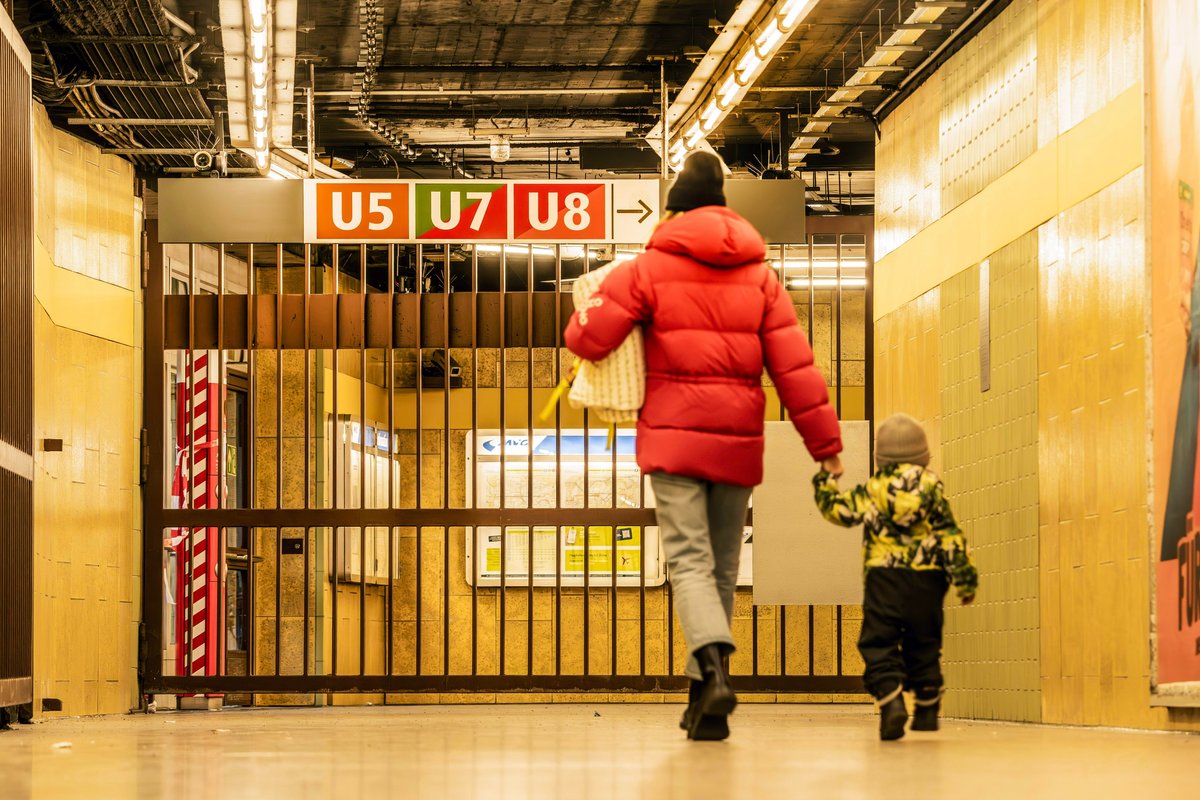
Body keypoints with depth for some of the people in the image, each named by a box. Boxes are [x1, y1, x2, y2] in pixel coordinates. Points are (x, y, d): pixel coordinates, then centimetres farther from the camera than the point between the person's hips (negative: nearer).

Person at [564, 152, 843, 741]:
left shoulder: (649, 268, 0)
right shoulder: (760, 276, 9)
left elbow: (588, 338, -4)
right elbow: (794, 366, 3)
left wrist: (584, 317, 20)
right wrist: (825, 443, 4)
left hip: (674, 436, -3)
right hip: (738, 442, 3)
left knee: (690, 561, -8)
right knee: (723, 569, 11)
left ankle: (714, 665, -33)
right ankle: (705, 701, 13)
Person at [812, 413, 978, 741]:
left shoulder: (872, 489, 3)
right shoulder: (931, 485, 2)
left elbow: (836, 510, 13)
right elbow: (950, 535, -1)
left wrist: (825, 480, 30)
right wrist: (965, 578, 4)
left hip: (883, 577, -1)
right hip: (927, 580, 1)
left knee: (879, 646, -2)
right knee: (924, 646, 15)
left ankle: (890, 702, -23)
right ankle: (927, 711, 18)